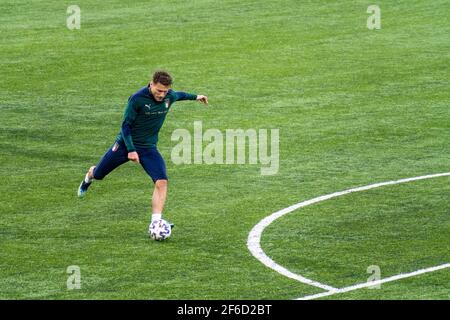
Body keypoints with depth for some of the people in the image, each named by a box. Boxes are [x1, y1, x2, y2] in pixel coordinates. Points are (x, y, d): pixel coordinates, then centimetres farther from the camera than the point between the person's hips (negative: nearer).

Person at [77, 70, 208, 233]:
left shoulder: (169, 96, -8)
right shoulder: (137, 99, -23)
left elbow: (178, 95, 19)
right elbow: (126, 125, -17)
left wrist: (195, 96, 34)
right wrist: (131, 150, -24)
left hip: (148, 148, 3)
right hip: (125, 145, -3)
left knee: (161, 181, -21)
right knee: (98, 174, 14)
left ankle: (156, 221, -21)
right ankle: (89, 177, 53)